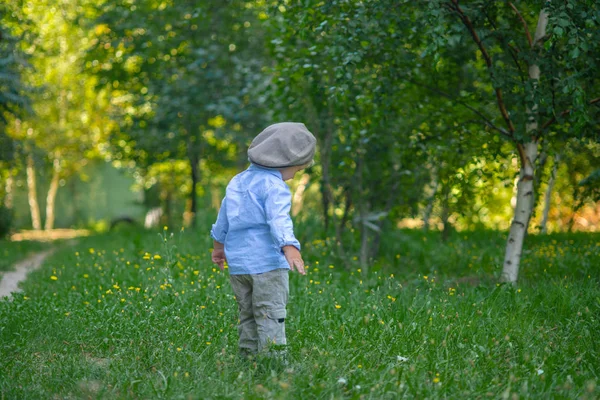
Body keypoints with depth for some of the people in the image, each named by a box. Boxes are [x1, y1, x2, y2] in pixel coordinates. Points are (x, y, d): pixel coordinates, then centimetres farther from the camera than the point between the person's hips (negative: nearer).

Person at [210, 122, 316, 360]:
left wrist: (219, 246, 40)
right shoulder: (275, 186, -11)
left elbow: (223, 219, 26)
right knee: (271, 317, -7)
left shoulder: (237, 182, 15)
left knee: (247, 316, 14)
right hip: (267, 262, -7)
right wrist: (290, 247, -43)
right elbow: (279, 219, -29)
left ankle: (248, 358, 15)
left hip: (236, 262, 8)